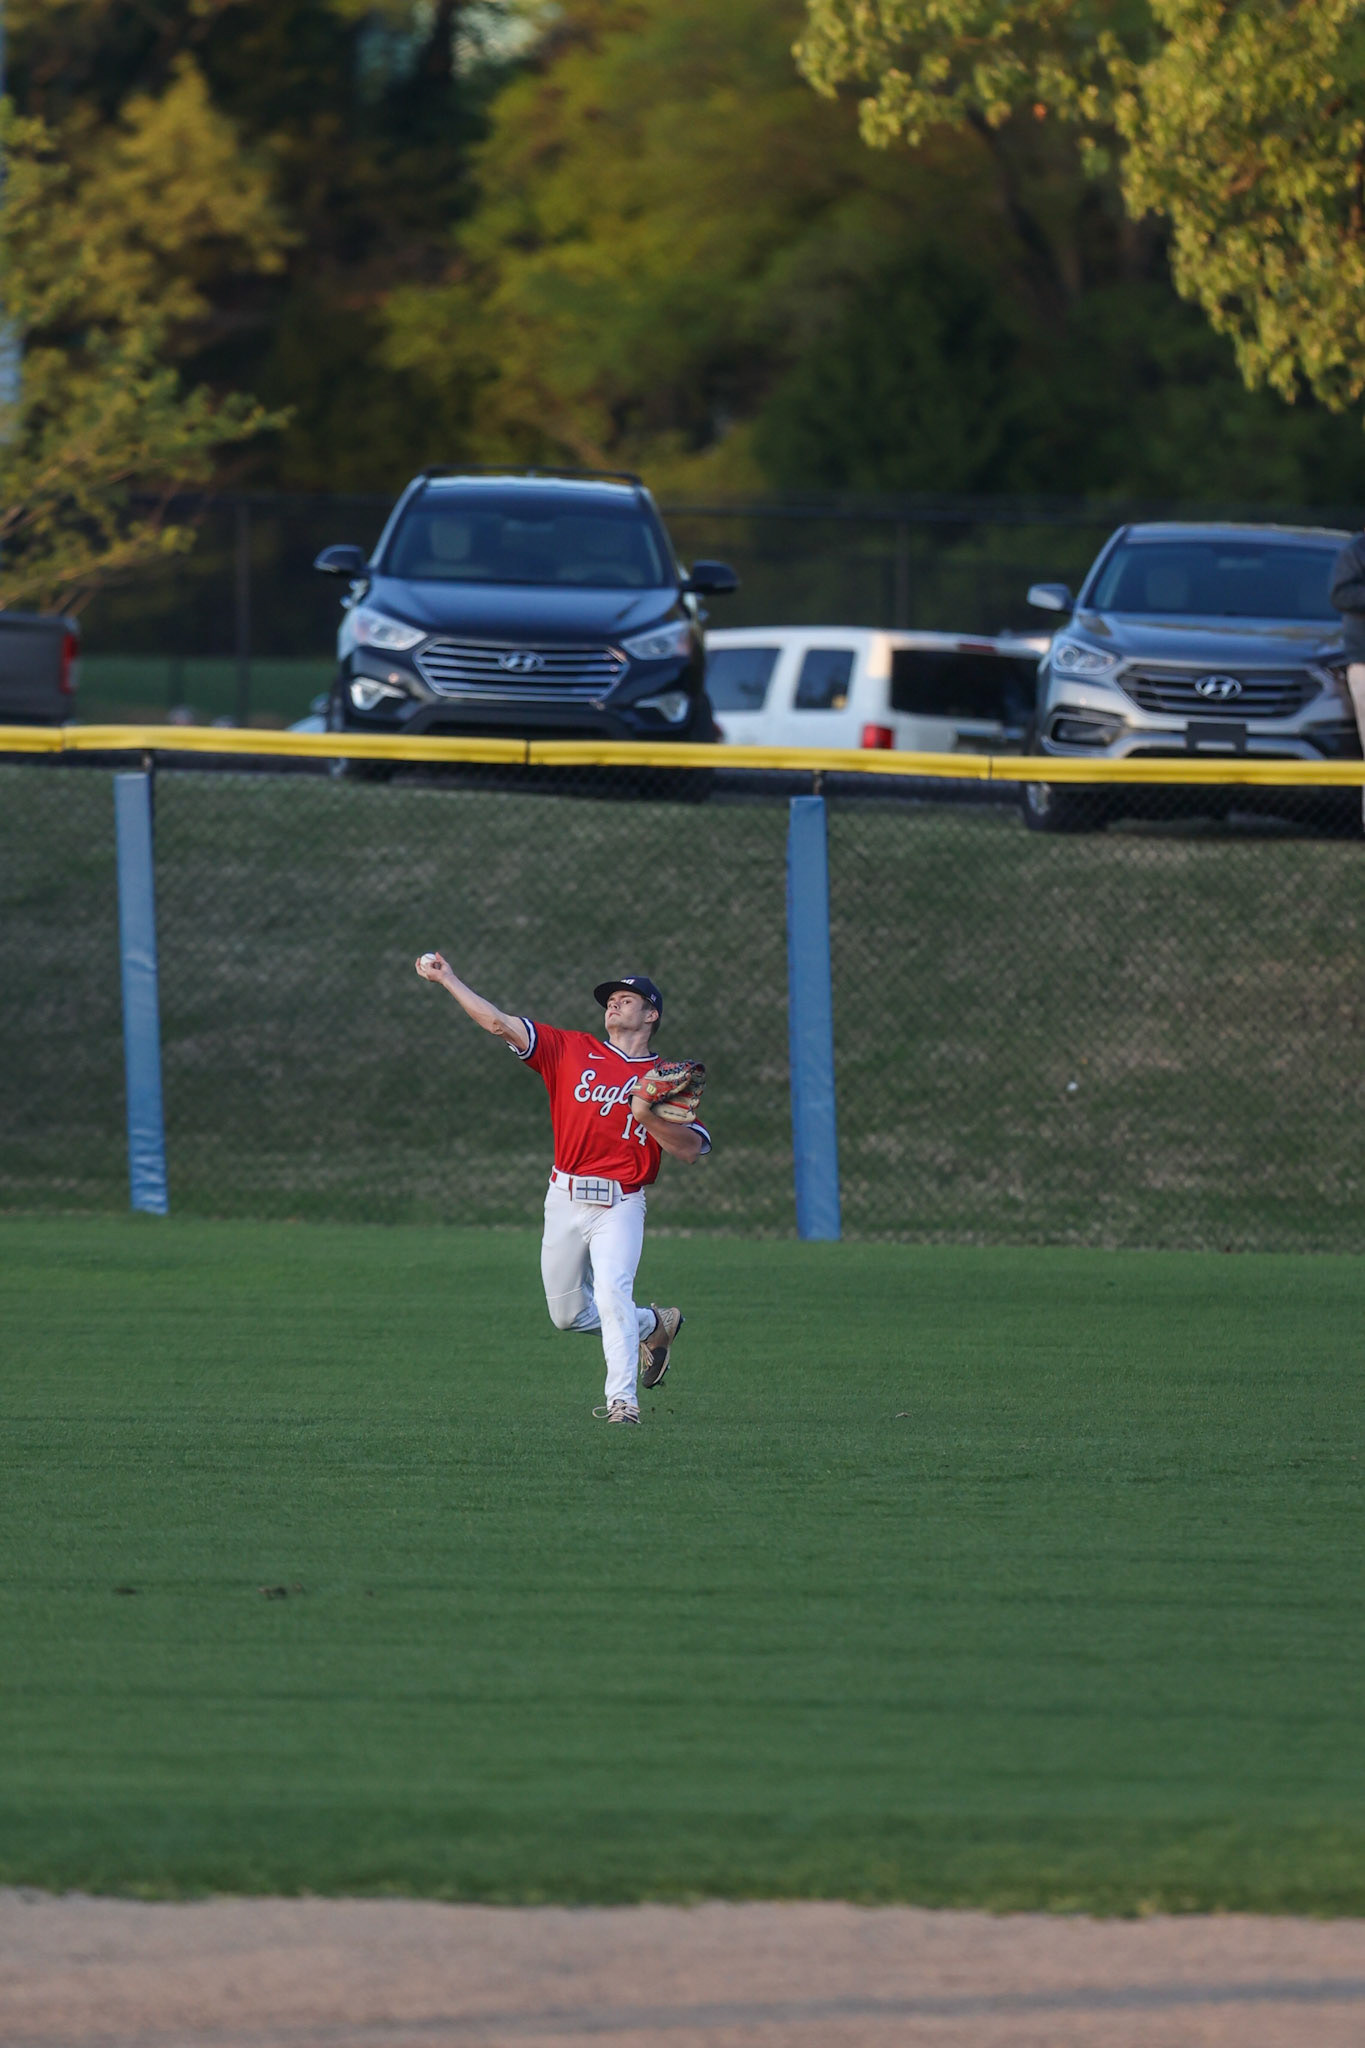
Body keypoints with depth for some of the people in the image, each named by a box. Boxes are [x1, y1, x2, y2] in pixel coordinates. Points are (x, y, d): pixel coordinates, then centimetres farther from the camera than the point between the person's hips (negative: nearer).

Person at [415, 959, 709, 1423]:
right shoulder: (573, 1050, 10)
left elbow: (691, 1151, -2)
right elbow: (500, 1024, 5)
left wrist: (648, 1118, -16)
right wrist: (447, 979, 0)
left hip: (620, 1206, -4)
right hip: (565, 1203, 4)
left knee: (611, 1294, -24)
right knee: (568, 1313, 12)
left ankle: (622, 1399, -24)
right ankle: (653, 1324, 35)